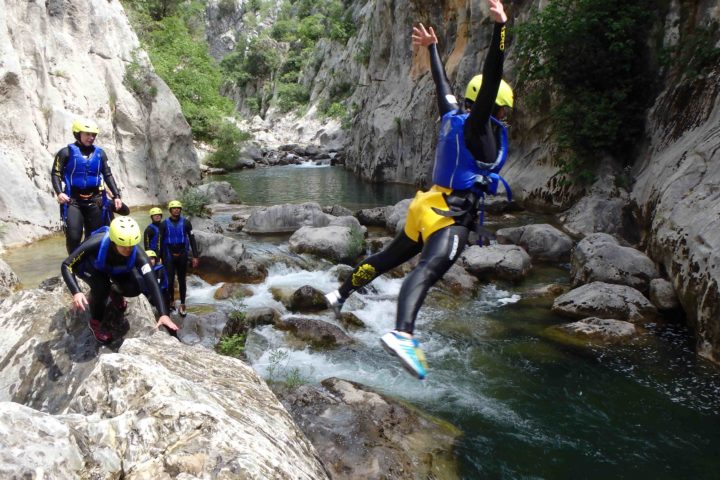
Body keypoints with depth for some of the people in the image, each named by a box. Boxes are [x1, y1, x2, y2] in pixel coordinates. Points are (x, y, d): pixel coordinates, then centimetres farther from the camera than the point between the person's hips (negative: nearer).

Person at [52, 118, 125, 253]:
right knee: (73, 236, -14)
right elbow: (56, 173, -4)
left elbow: (108, 175, 10)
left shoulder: (99, 153, 10)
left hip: (94, 200, 3)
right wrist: (59, 192, -21)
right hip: (73, 201, -3)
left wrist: (116, 195, 0)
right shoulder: (67, 152, 0)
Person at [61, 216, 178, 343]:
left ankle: (114, 292, 15)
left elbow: (152, 282, -40)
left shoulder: (137, 254, -37)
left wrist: (163, 314, -50)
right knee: (101, 286, -32)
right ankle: (96, 322, -3)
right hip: (91, 267, -2)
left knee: (135, 289, -23)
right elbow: (67, 265, -33)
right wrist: (76, 292, -49)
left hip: (117, 270, 2)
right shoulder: (96, 243, -42)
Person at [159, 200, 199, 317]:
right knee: (170, 280, 0)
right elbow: (160, 242, 2)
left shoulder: (186, 222, -2)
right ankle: (171, 300, 22)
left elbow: (192, 239, -1)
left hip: (182, 256, 0)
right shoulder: (164, 224, -2)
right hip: (169, 256, 0)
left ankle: (182, 305, 13)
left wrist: (195, 256, -6)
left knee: (182, 280, 6)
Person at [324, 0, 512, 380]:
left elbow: (442, 83, 28)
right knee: (427, 271, -29)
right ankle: (401, 334, -49)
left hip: (427, 206, 9)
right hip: (451, 216, -9)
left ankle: (340, 295, 39)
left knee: (388, 257, 23)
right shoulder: (479, 125, -9)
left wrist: (432, 48, 42)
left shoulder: (453, 116, 14)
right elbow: (490, 81, -22)